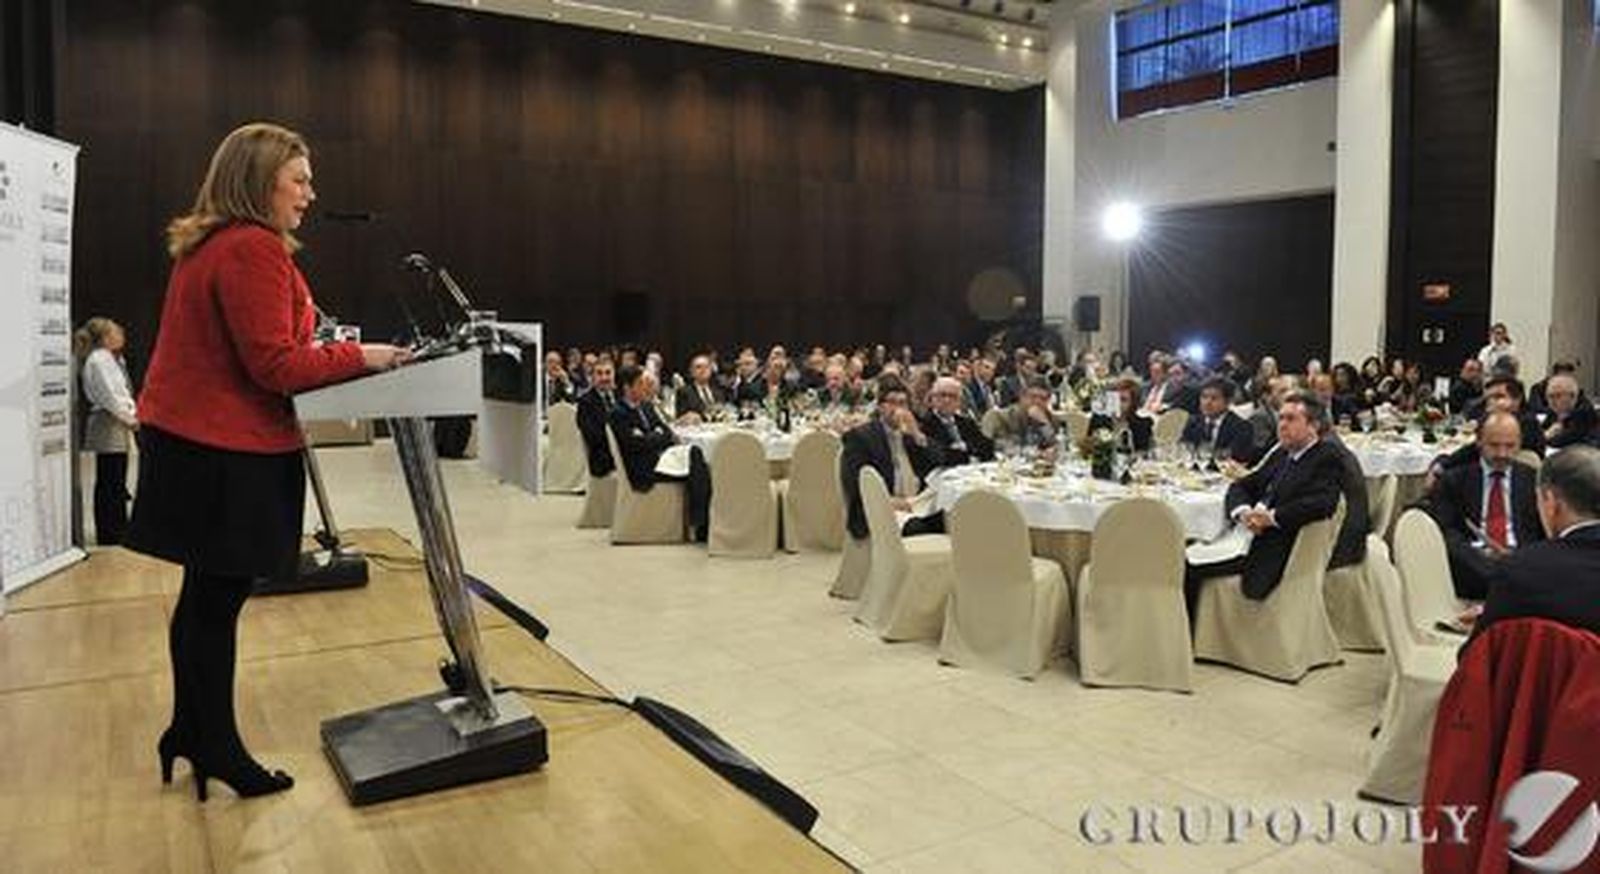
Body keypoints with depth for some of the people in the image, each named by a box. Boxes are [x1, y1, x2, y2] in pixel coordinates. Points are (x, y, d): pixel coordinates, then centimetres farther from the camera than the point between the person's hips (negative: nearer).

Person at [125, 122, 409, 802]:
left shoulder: (208, 245, 16)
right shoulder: (255, 249, -17)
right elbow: (274, 365, -21)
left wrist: (330, 352, 11)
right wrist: (358, 357, -14)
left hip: (188, 437, 10)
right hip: (227, 453, -10)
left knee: (207, 594, 19)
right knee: (217, 599, 2)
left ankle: (192, 732, 34)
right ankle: (215, 748, 16)